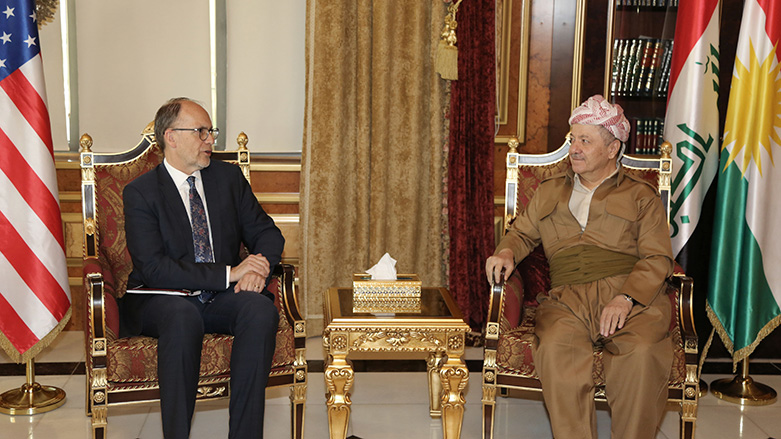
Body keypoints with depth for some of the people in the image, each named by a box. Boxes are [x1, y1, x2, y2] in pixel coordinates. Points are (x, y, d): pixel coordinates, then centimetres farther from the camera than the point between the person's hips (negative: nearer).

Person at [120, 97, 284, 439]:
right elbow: (153, 267, -17)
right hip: (160, 302, -4)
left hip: (221, 298, 4)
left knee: (261, 309, -29)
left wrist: (260, 267, -14)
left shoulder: (229, 177, 9)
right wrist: (228, 273, -23)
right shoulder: (140, 192, -6)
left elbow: (265, 232, 11)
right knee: (182, 314, -38)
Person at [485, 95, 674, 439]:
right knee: (556, 348, -34)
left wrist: (626, 298, -12)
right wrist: (507, 252, 5)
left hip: (630, 297, -1)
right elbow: (523, 232, 32)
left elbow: (657, 259, 7)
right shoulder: (549, 191, 30)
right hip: (567, 297, 2)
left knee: (641, 353, -35)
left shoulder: (641, 197, 17)